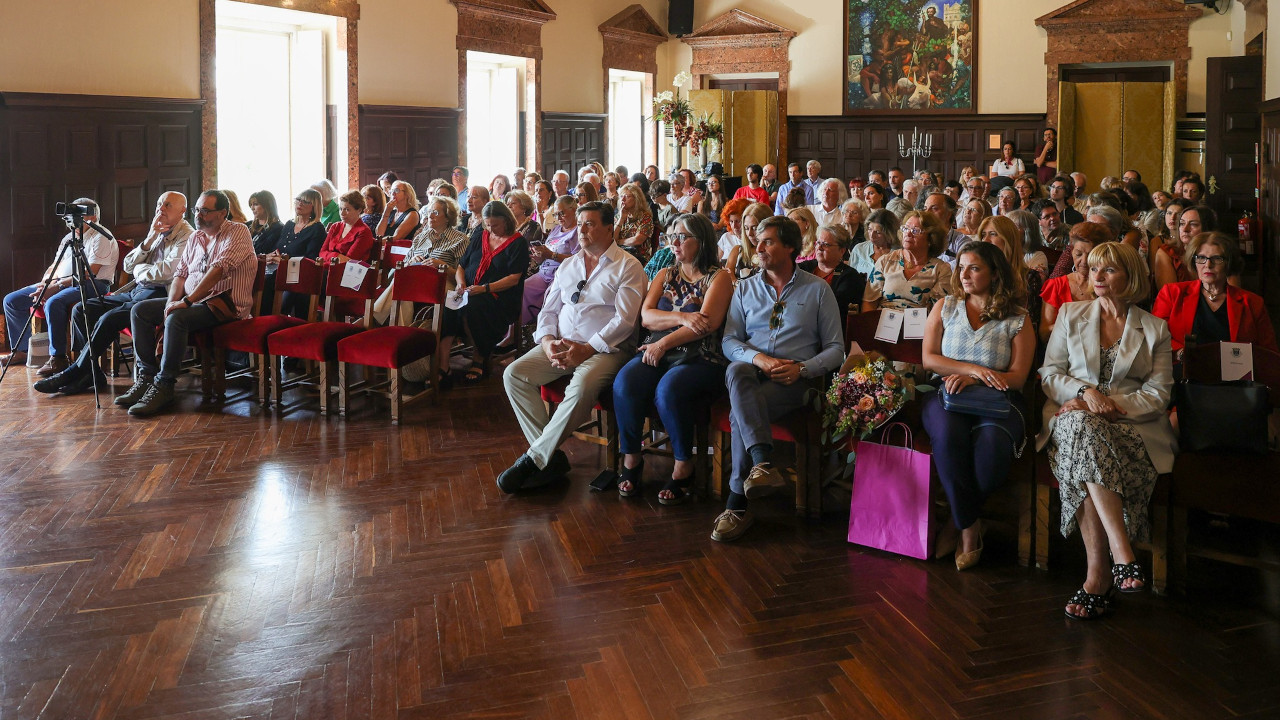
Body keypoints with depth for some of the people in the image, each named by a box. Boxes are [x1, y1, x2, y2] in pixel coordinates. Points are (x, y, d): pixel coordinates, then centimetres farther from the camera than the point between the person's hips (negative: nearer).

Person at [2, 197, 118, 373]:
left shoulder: (100, 237, -7)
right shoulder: (69, 238, 22)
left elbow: (88, 273, -17)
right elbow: (54, 267, 20)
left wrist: (57, 286, -20)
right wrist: (44, 286, -2)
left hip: (90, 286, -10)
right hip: (58, 284, 10)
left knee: (53, 303, -38)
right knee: (11, 300, 3)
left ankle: (58, 359, -30)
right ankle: (21, 350, 13)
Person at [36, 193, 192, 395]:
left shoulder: (186, 236, -6)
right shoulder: (158, 235, 21)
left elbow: (168, 272, -21)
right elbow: (128, 266, 12)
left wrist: (140, 270, 0)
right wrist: (150, 238, -1)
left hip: (159, 293, -10)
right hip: (136, 291, 10)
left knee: (108, 319, -28)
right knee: (81, 309, -1)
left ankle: (73, 373, -15)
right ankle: (91, 372, -5)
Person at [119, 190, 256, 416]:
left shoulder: (238, 232, -9)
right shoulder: (195, 237, 17)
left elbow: (219, 269, -21)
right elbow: (180, 273, 15)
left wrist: (187, 300, -25)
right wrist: (172, 301, -6)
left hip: (224, 304, -9)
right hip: (190, 301, 9)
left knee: (176, 319, -34)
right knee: (140, 310, -3)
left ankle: (164, 386, -25)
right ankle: (146, 376, -5)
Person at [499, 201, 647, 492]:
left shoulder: (628, 267, 0)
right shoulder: (568, 266, 20)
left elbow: (625, 319, -10)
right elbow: (549, 309, 18)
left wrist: (587, 349, -19)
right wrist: (548, 341, -4)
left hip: (605, 348, -6)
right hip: (561, 345, 6)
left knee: (583, 384, -37)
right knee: (514, 374, -17)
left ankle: (535, 458, -26)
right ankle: (551, 457, -20)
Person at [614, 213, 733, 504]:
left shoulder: (718, 277, 6)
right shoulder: (665, 275, 22)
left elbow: (708, 324, -9)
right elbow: (646, 317, 7)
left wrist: (664, 342, -12)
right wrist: (682, 318, -10)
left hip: (699, 359, -4)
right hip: (655, 353, 4)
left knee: (668, 390, -35)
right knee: (625, 383, -27)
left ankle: (684, 467, -16)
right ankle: (631, 459, -11)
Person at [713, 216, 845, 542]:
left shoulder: (818, 290, 11)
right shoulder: (745, 288, 19)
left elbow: (835, 349, 7)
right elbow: (729, 341, 10)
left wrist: (802, 368, -12)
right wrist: (758, 358, -12)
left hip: (796, 377, -2)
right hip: (753, 369, 3)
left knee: (740, 413, -33)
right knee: (736, 372, -37)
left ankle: (738, 504, -29)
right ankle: (763, 463, -48)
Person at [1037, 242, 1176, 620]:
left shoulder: (1155, 329, 13)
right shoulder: (1070, 315, 18)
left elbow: (1158, 395, 3)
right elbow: (1049, 373, 12)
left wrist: (1106, 403, -12)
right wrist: (1085, 391, -10)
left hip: (1133, 425, -1)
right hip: (1075, 418, 1)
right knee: (1082, 430, -39)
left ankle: (1099, 575, -37)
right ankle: (1122, 556, -44)